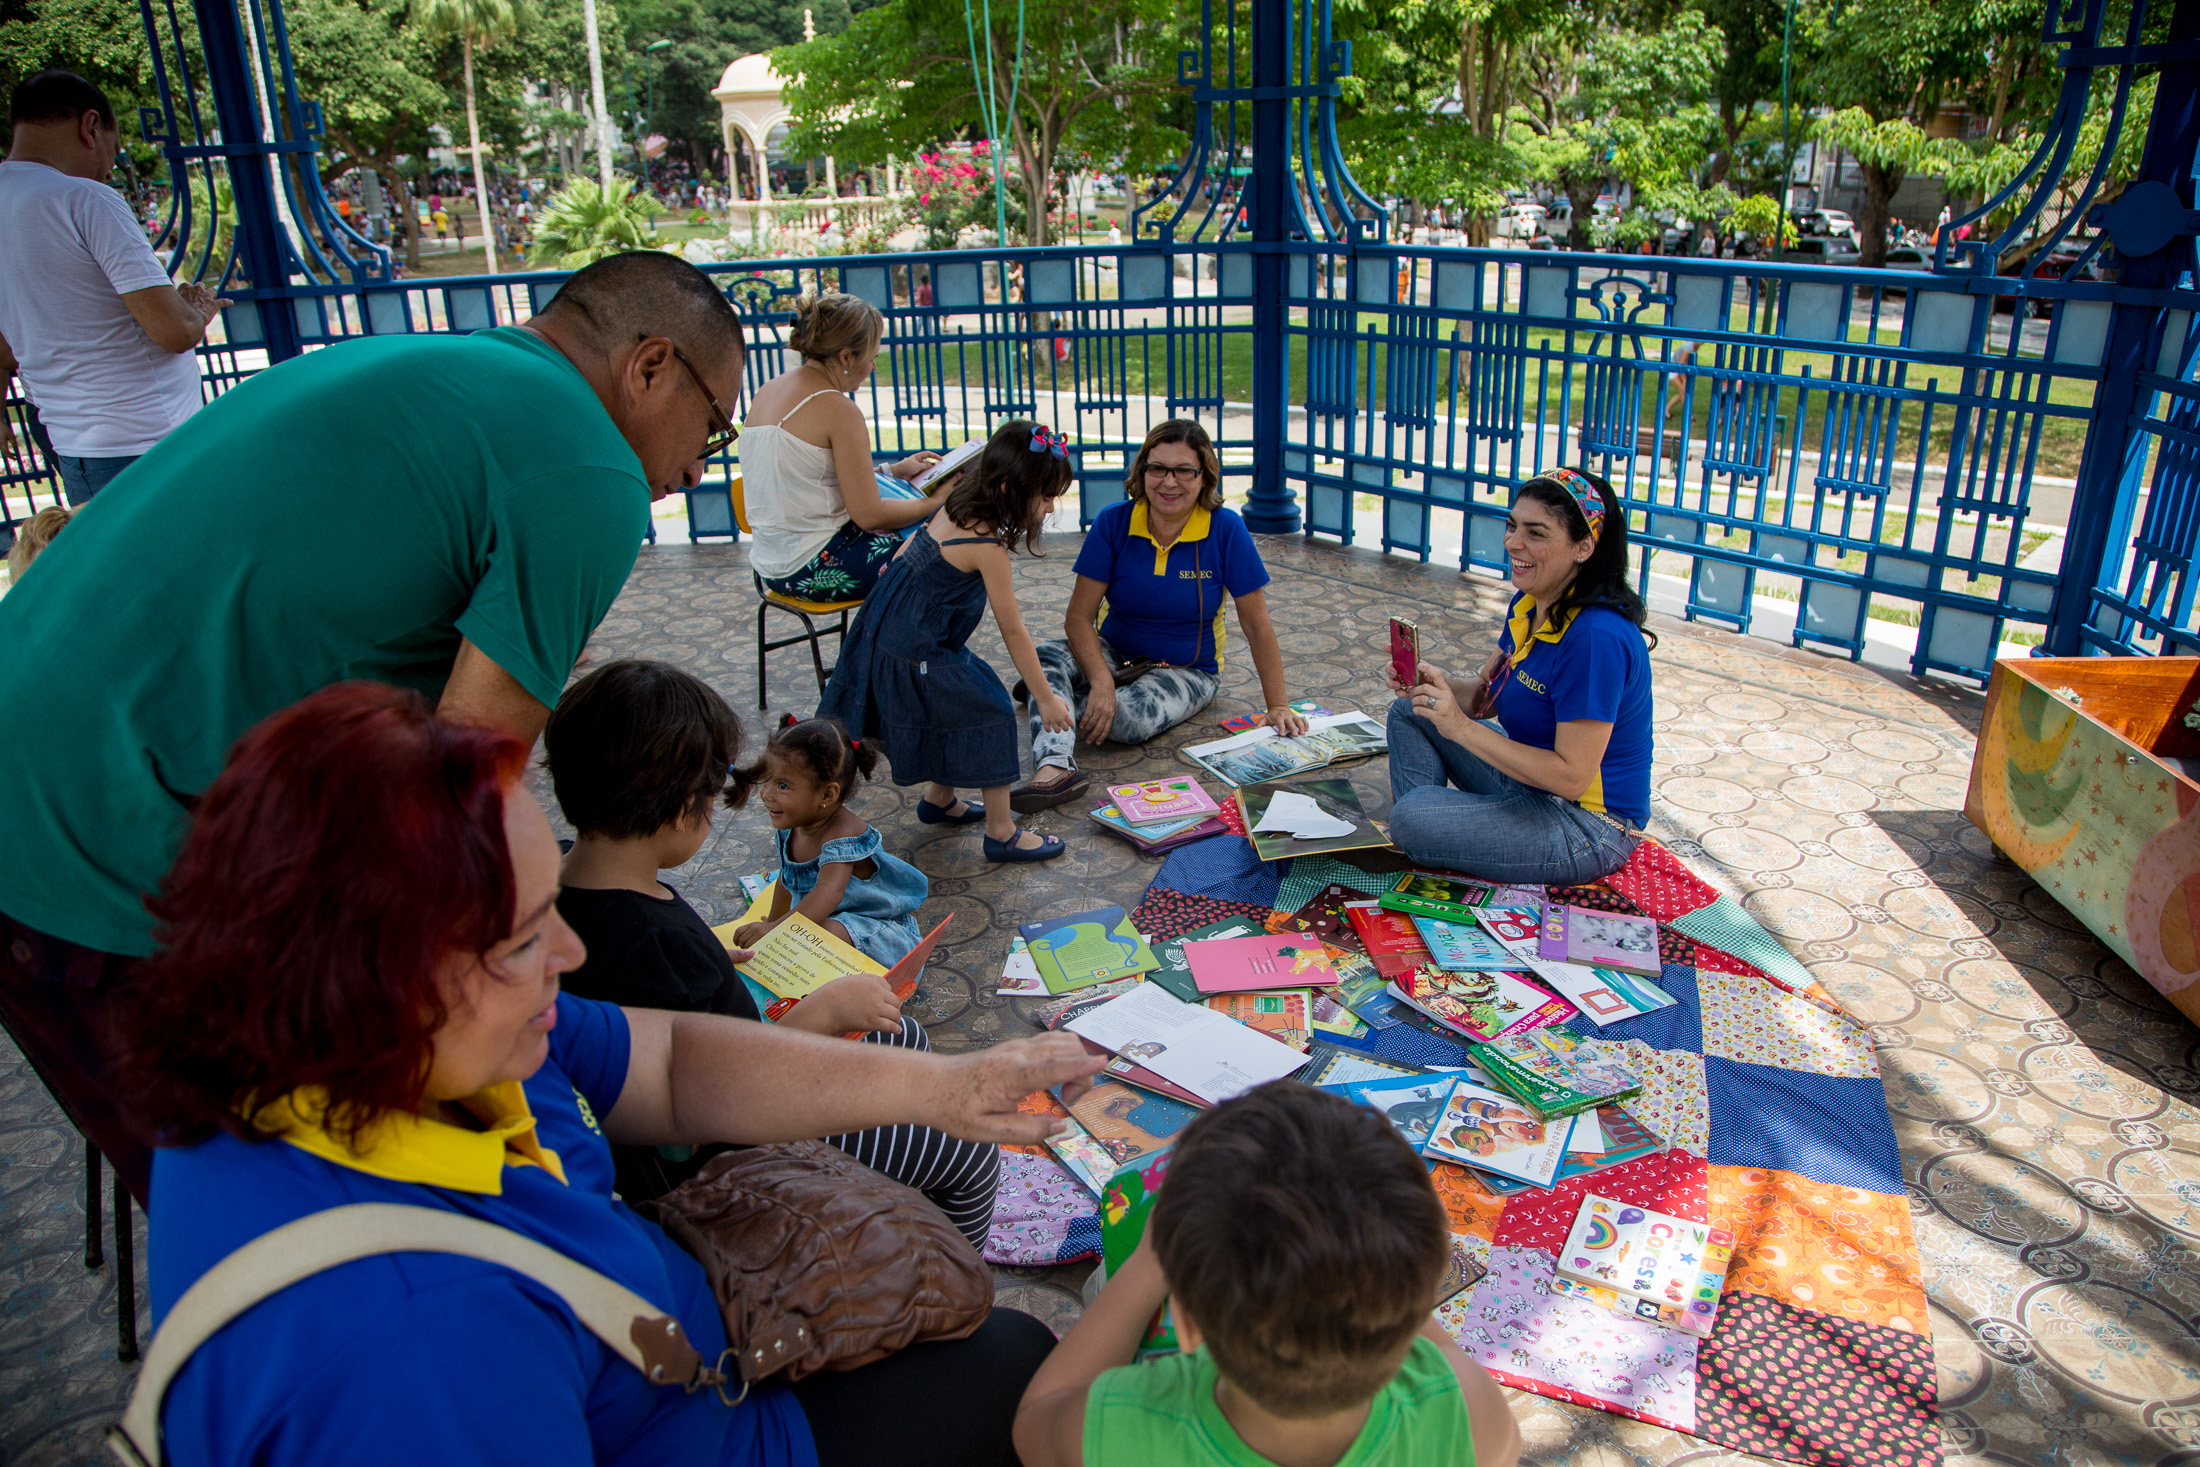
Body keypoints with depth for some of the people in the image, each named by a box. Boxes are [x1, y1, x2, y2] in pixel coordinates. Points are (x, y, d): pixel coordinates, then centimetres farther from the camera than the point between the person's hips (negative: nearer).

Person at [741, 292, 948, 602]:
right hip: (814, 570, -9)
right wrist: (937, 500, -2)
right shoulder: (837, 409, -17)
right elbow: (868, 515, -17)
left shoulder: (767, 391, 7)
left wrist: (892, 471, 20)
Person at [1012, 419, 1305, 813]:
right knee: (1046, 656, -30)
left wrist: (1279, 706, -12)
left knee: (1125, 718, -34)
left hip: (1188, 671, -1)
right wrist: (1101, 682, -31)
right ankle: (1055, 765, -47)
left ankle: (1051, 695, -7)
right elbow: (1079, 615, -14)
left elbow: (1257, 626, -9)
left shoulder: (1226, 530, -14)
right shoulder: (1114, 523, -10)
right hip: (1114, 654, 2)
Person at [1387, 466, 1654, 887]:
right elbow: (1484, 697, 10)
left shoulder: (1596, 638, -28)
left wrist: (1461, 728, -28)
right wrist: (1439, 683, -13)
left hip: (1588, 826, -10)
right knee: (1409, 710, 9)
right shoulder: (1529, 604, 2)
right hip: (1527, 783, 10)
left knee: (1412, 818, -27)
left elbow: (1571, 777, -29)